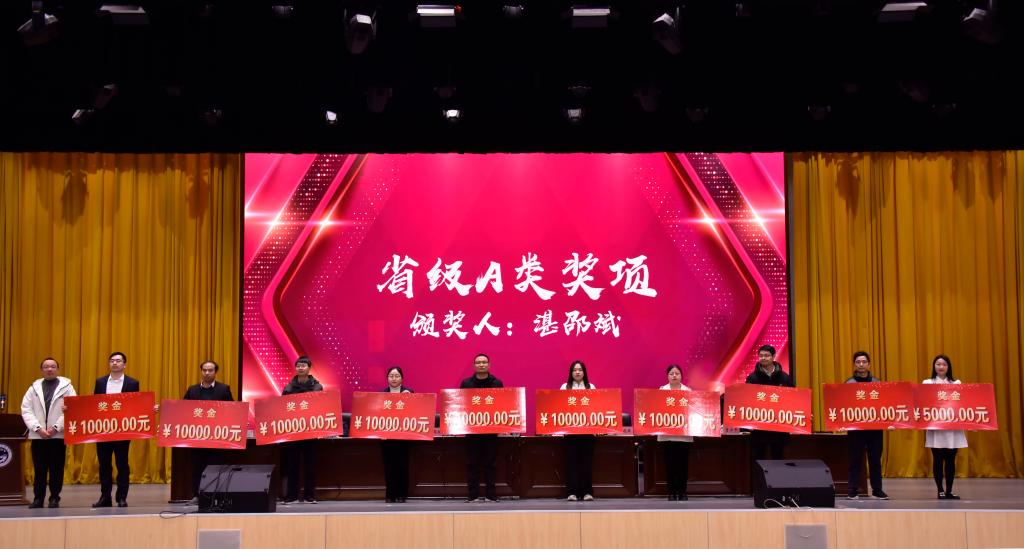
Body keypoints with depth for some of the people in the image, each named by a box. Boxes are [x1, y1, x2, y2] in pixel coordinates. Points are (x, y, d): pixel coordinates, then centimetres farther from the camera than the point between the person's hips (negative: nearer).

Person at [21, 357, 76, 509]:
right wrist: (38, 428, -10)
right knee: (39, 468, 3)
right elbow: (26, 410, 3)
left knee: (56, 468, 1)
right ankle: (38, 498, 11)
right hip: (37, 435, 2)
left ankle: (55, 498, 9)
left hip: (58, 435, -2)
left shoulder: (66, 387, 4)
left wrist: (56, 427, -13)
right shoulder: (34, 387, 11)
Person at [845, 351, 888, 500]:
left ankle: (877, 489, 15)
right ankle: (852, 490, 5)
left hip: (875, 426, 2)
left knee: (875, 459, 7)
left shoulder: (877, 383, 9)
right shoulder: (849, 383, 1)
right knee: (855, 460, 1)